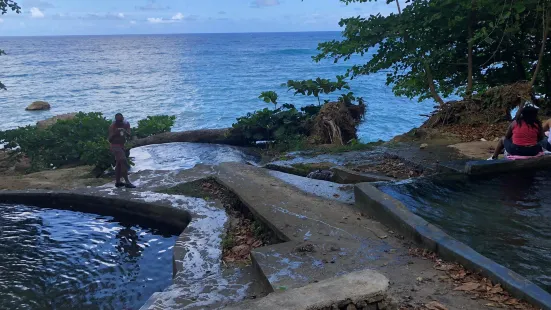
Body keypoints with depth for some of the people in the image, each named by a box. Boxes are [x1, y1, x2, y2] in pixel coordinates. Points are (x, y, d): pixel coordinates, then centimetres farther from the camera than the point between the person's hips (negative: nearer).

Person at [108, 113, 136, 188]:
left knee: (119, 163, 14)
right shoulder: (112, 126, -16)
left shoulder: (126, 124, -2)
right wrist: (114, 133, -33)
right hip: (115, 146, -7)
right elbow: (110, 140, -16)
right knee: (124, 163, -18)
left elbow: (129, 135, -11)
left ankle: (117, 182, 24)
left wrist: (125, 132, -32)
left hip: (122, 146, 8)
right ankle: (127, 182, -19)